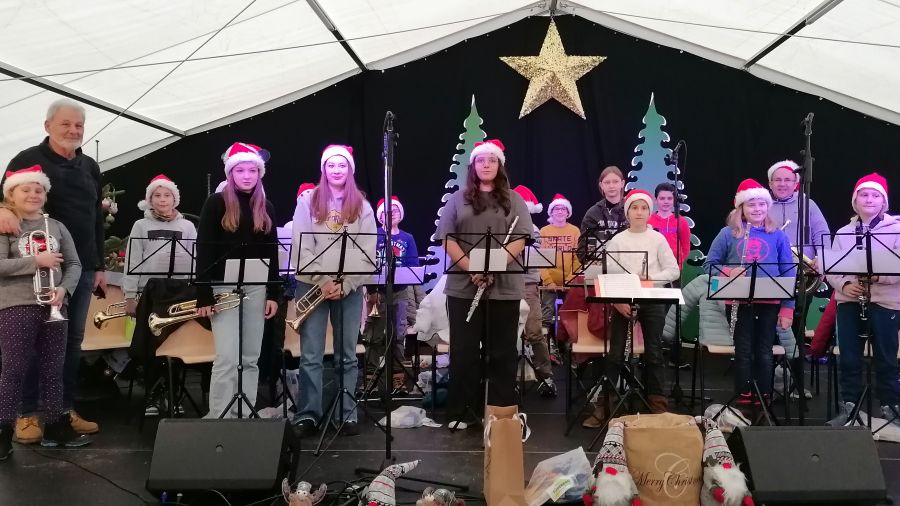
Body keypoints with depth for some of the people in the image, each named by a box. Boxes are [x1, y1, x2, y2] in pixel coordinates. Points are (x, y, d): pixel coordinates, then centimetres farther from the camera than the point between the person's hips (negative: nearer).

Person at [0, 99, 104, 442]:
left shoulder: (90, 167, 15)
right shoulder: (29, 160, -1)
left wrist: (100, 266, 14)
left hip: (81, 268, 5)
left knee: (72, 339, 9)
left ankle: (66, 409, 18)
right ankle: (28, 413, 11)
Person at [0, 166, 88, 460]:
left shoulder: (57, 227, 11)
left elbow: (74, 264, 8)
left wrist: (64, 288, -9)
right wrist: (36, 261, -18)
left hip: (52, 307, 4)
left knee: (53, 370, 10)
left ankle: (54, 427, 19)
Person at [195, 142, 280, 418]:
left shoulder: (266, 208, 11)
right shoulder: (216, 203, -2)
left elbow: (272, 253, 11)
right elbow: (204, 251, -6)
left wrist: (273, 294, 5)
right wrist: (204, 295, -13)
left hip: (256, 288, 4)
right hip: (223, 287, -4)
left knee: (250, 359, 7)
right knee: (227, 358, -9)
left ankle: (245, 415, 15)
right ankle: (218, 418, 0)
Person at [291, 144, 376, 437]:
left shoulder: (362, 206, 6)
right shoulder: (308, 201, 3)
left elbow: (368, 252, 0)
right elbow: (301, 247, -4)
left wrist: (345, 285, -11)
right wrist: (322, 282, -13)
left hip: (349, 287, 1)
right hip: (312, 285, -1)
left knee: (347, 355, 6)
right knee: (311, 355, 1)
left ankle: (346, 414, 14)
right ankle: (307, 414, 9)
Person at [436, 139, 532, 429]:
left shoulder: (514, 200, 9)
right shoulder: (458, 198, 10)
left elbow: (520, 239, -1)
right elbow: (447, 239, 1)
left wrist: (494, 267, -17)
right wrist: (472, 269, -14)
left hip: (504, 286, 0)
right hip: (463, 286, 0)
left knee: (502, 352, 5)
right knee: (464, 350, 4)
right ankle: (461, 412, 14)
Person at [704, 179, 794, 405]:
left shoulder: (778, 236, 4)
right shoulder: (728, 234, 0)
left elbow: (788, 273, 4)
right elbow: (709, 265, 1)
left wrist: (787, 307, -2)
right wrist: (729, 272, -18)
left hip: (769, 302, 1)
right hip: (739, 302, -1)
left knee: (764, 351, 9)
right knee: (743, 350, 6)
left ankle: (764, 397, 19)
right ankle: (743, 397, 14)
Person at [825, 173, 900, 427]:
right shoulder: (843, 232, 10)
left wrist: (878, 275, -24)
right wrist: (844, 284, -12)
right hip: (849, 301, 3)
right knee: (849, 357, 5)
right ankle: (849, 406, 14)